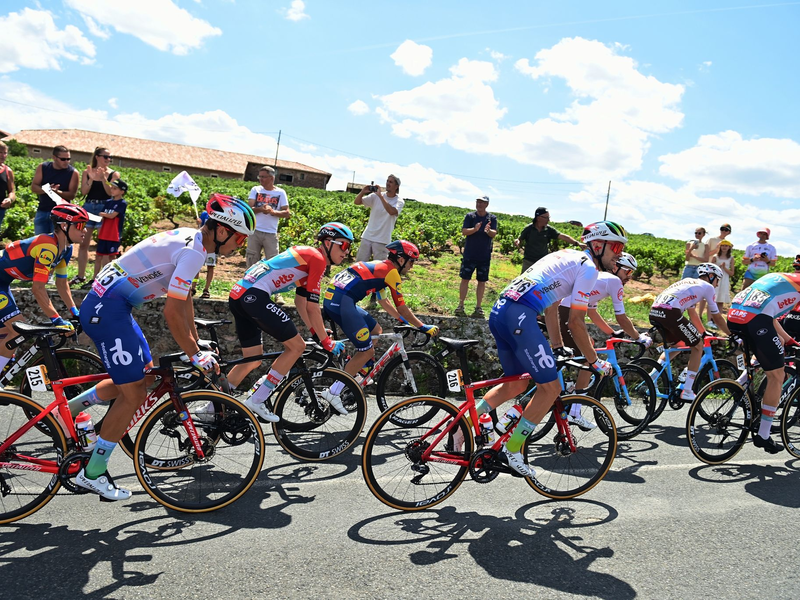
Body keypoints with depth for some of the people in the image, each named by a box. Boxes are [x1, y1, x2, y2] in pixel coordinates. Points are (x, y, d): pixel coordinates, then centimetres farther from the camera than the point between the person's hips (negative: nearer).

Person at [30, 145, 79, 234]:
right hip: (42, 211, 3)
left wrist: (57, 192, -27)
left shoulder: (73, 172, -7)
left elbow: (72, 195, -9)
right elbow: (33, 187, -1)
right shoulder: (42, 168, 1)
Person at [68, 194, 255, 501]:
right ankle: (93, 473, 8)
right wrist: (195, 355, -11)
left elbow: (185, 302, 16)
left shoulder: (190, 239, 11)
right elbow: (172, 312, -21)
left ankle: (69, 409, 28)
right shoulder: (193, 251, -19)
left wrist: (196, 348, 17)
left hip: (110, 305, 10)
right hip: (107, 309, -10)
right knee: (134, 394, -5)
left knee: (143, 376, 19)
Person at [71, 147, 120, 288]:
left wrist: (103, 178, -16)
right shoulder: (87, 172, 8)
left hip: (104, 209, -3)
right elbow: (84, 192, 0)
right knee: (83, 243, 6)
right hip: (88, 207, 3)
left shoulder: (114, 174, 3)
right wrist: (91, 179, -12)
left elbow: (111, 193, -7)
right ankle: (81, 276, 17)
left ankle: (96, 278, 4)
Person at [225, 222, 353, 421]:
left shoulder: (307, 256, 24)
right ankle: (257, 400, -1)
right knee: (297, 345, -3)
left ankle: (213, 406, 23)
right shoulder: (317, 259, -5)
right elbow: (313, 307, -7)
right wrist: (326, 341, 0)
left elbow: (300, 302, 26)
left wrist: (317, 334, 25)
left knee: (252, 360, 17)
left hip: (238, 293, 10)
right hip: (254, 296, -10)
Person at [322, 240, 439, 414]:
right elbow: (402, 308, 0)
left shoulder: (379, 267, 25)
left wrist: (403, 320, 36)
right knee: (367, 351, -4)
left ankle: (361, 370, 23)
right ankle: (333, 393, -4)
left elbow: (384, 302, 34)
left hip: (331, 299, 10)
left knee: (375, 330, 23)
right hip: (342, 302, -10)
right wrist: (423, 327, 8)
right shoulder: (392, 272, -2)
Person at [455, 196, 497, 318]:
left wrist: (488, 231, -31)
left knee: (482, 281, 6)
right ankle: (460, 306, 8)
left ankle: (478, 307, 15)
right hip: (469, 254, -1)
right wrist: (475, 229, -28)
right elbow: (464, 231, -8)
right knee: (465, 279, 0)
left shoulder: (492, 218, 2)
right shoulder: (469, 216, 2)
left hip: (484, 256, 1)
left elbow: (494, 234, -8)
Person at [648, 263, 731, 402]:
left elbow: (692, 313, 41)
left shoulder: (688, 282, 34)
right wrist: (732, 334, 30)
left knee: (675, 345, 30)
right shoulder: (707, 287, 13)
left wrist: (704, 333, 48)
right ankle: (687, 392, 8)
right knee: (697, 346, 10)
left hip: (654, 312, 8)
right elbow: (717, 318, 18)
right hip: (670, 312, -8)